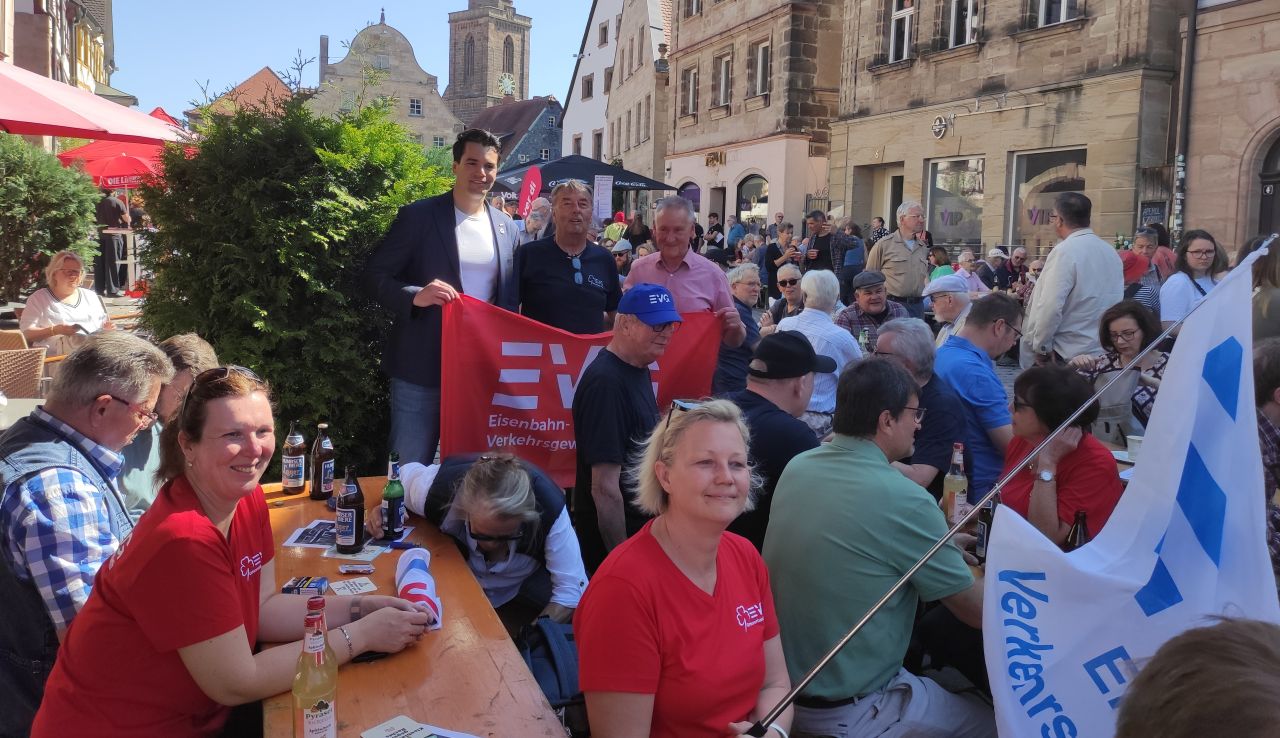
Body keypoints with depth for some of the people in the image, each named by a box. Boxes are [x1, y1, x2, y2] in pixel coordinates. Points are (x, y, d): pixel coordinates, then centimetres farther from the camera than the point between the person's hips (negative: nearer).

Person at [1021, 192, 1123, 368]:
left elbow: (1050, 307, -23)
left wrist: (1041, 347, -12)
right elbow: (1114, 301, 15)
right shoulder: (1111, 252, 9)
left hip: (1066, 356, -8)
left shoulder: (1065, 251, -15)